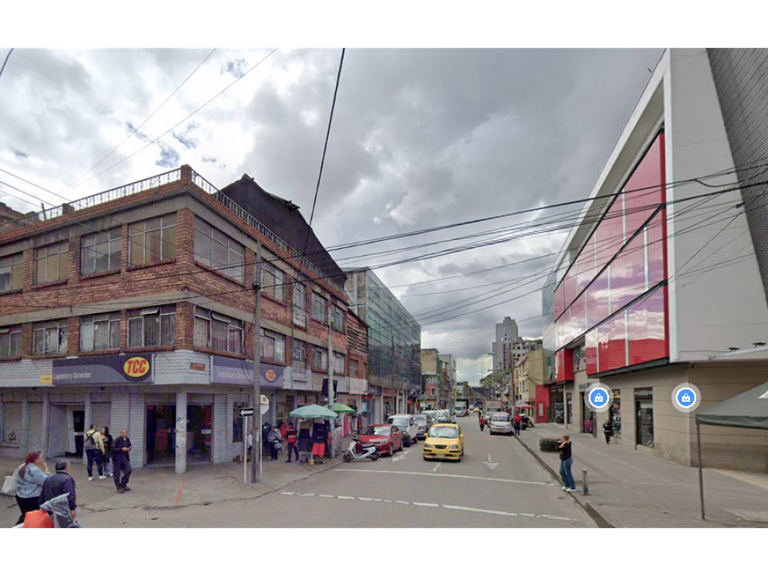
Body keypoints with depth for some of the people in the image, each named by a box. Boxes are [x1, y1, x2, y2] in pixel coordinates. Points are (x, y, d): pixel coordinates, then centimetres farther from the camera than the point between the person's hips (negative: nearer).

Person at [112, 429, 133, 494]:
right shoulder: (117, 440, -14)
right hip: (117, 459, -5)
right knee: (117, 474, 4)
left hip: (125, 459, 5)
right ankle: (119, 488, 19)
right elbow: (113, 449, -19)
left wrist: (129, 448, -3)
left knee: (129, 470, -3)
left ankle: (123, 485, 16)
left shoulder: (127, 440, 4)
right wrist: (121, 449, -24)